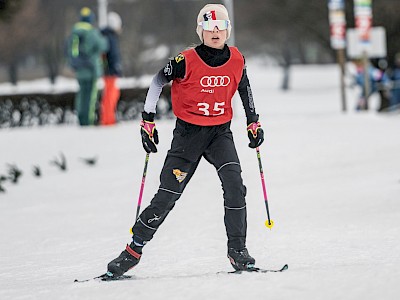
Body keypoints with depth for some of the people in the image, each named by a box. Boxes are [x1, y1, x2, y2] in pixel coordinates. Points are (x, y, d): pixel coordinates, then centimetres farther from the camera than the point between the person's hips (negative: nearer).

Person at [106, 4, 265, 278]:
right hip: (188, 132, -3)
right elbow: (157, 82, -2)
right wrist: (148, 121, -3)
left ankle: (238, 250, -9)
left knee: (235, 186, -18)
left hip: (220, 132, 3)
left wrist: (254, 122, 19)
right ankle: (134, 250, 4)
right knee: (168, 194, -7)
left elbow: (244, 88, 18)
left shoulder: (236, 60, -2)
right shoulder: (187, 61, -14)